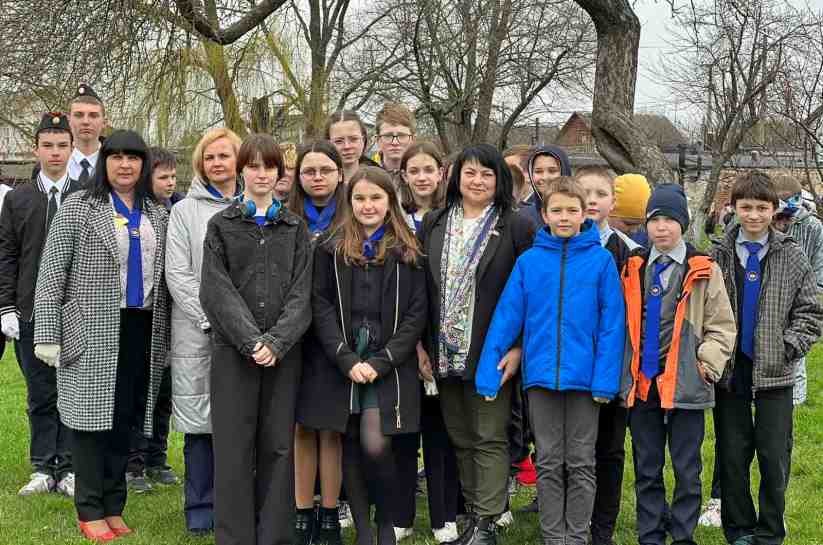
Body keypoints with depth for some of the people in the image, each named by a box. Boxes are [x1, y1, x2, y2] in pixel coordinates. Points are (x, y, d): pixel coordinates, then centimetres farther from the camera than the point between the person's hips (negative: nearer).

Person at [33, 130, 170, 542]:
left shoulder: (157, 215, 13)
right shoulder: (79, 207, 0)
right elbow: (51, 274, -3)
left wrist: (164, 338, 11)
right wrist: (47, 334, -10)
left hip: (144, 330, 4)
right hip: (92, 333, -4)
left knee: (125, 420, 7)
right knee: (92, 416, -2)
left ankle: (113, 507, 17)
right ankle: (90, 511, 8)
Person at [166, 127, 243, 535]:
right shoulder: (185, 211, 6)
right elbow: (178, 275, 0)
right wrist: (211, 318, -10)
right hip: (197, 332, -1)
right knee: (200, 421, 1)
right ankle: (201, 509, 12)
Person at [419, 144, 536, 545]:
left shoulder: (517, 228, -4)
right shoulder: (433, 225, 9)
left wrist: (517, 347, -11)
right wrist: (422, 343, 3)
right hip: (445, 353, 5)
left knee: (490, 439, -1)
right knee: (460, 438, 11)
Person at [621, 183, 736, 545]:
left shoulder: (704, 271, -1)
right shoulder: (633, 268, 9)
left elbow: (722, 327, 0)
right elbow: (621, 323, 14)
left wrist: (707, 364, -12)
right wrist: (623, 370, 6)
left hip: (685, 384, -3)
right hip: (641, 383, 3)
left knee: (687, 470, 4)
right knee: (647, 470, 10)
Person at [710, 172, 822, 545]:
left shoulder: (792, 257, 1)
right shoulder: (718, 256, 3)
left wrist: (788, 348, -7)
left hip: (775, 374, -1)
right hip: (729, 373, 1)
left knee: (774, 458, 3)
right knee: (732, 455, 7)